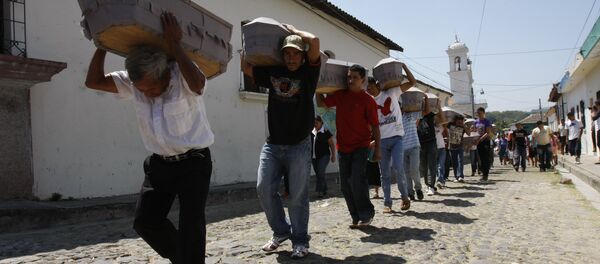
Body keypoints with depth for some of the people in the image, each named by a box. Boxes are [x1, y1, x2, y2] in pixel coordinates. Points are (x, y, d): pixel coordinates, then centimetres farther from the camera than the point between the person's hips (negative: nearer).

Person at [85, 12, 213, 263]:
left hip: (193, 163, -6)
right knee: (145, 221, 4)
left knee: (190, 224, -8)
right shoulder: (133, 82, -2)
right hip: (159, 164, 6)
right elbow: (93, 81, -1)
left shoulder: (182, 77, -20)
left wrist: (174, 45, -36)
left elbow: (198, 83, -44)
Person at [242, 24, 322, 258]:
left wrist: (294, 30, 1)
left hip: (299, 145, -3)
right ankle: (281, 231, 20)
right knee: (264, 189, -1)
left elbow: (314, 41, -14)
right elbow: (245, 67, 16)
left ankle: (300, 241, 15)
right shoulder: (272, 73, 9)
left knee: (298, 196, 0)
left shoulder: (308, 72, -1)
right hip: (272, 144, 4)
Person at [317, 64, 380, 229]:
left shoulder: (368, 100, -8)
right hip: (343, 146, 5)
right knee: (345, 184, 6)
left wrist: (378, 149, -10)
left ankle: (366, 214, 4)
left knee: (357, 181, -16)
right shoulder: (340, 95, 6)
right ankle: (357, 218, 18)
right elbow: (321, 103, 16)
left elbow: (375, 126, -7)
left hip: (360, 146, -5)